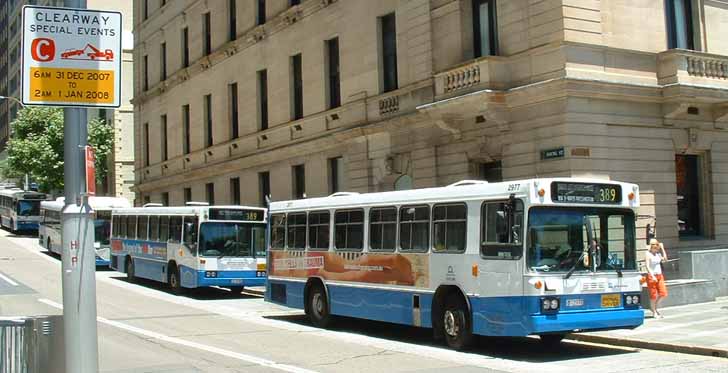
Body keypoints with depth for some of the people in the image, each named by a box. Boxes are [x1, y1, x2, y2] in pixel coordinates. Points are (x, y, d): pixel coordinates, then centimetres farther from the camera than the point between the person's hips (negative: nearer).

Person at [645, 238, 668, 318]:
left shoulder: (658, 253, 13)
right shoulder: (648, 254, -8)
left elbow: (665, 259, 1)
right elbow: (647, 266, -14)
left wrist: (662, 248, 3)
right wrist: (653, 276, -23)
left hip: (659, 276, 6)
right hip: (652, 276, -6)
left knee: (663, 293, -1)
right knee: (653, 295, -1)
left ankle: (655, 308, 21)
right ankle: (654, 312, 10)